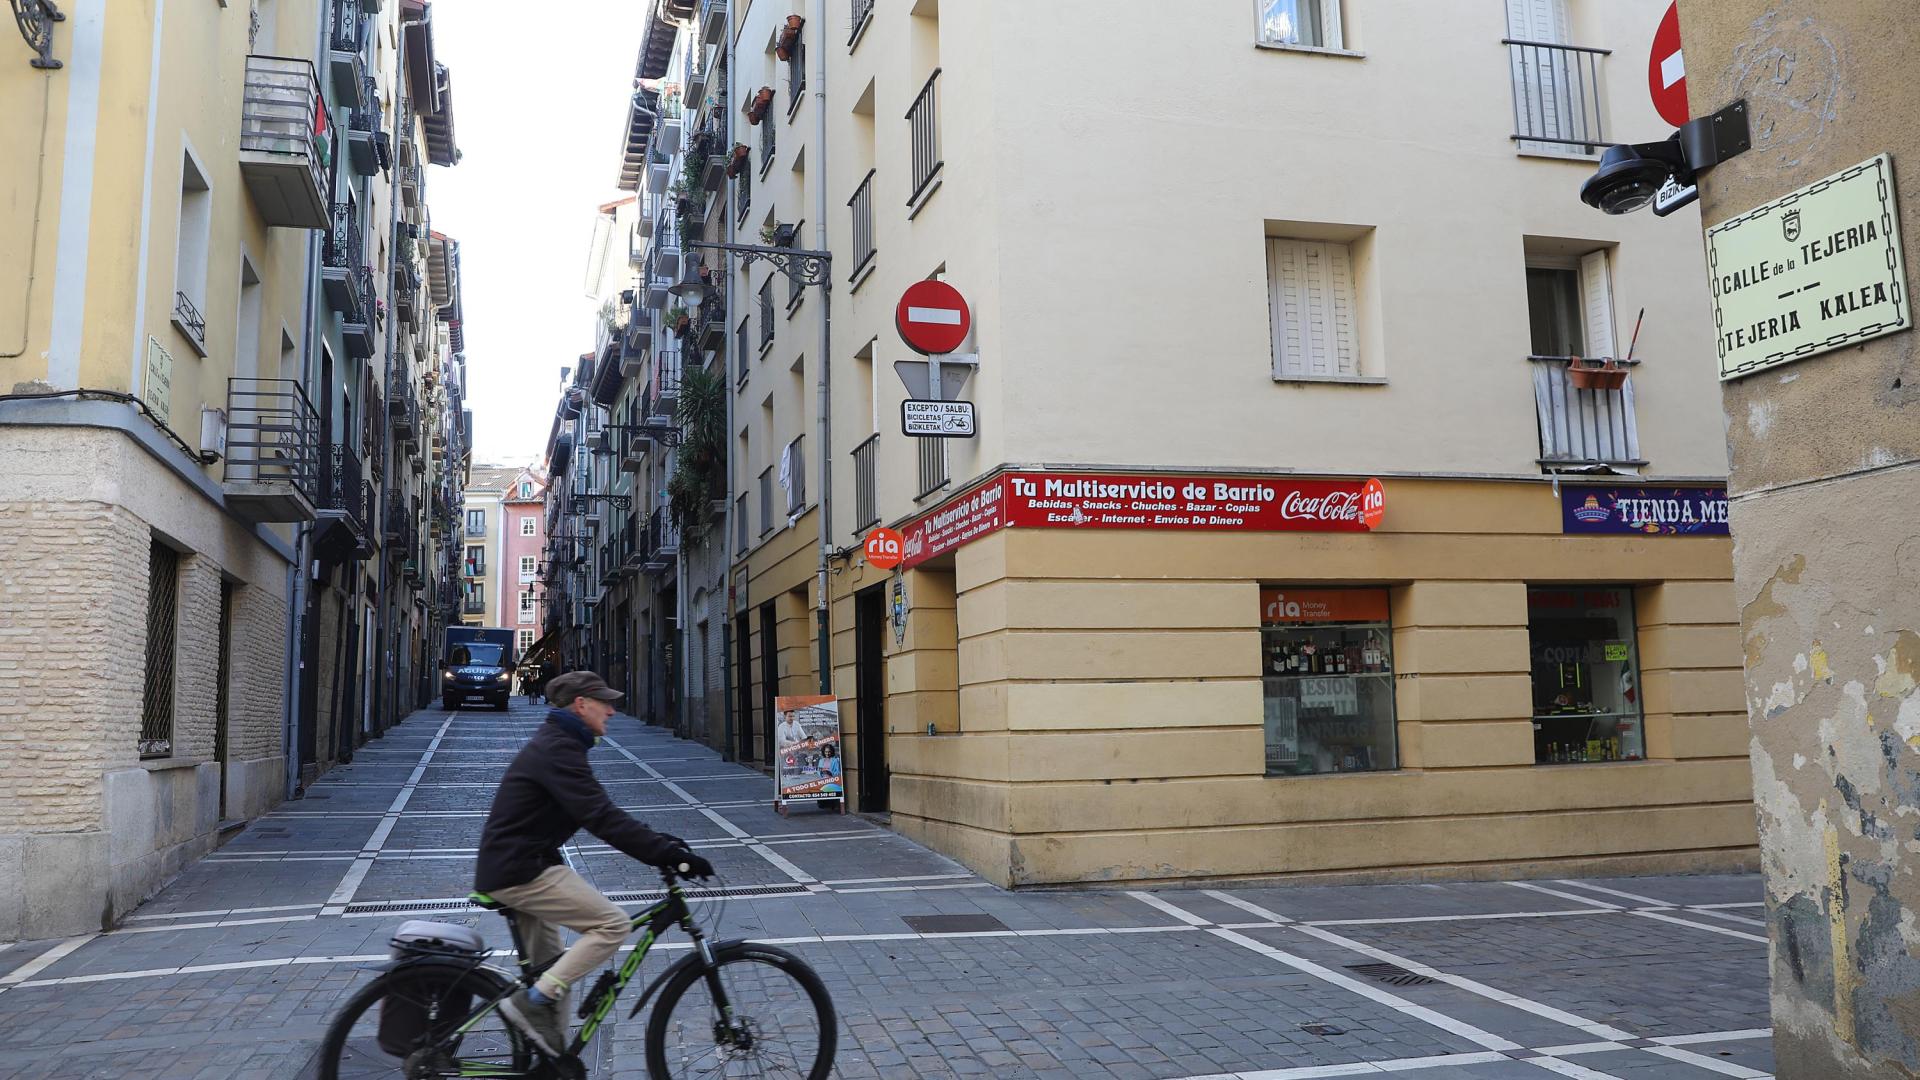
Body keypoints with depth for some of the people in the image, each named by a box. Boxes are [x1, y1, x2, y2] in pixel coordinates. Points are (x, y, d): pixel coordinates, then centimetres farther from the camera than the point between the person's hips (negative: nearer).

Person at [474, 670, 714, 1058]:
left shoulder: (554, 744, 16)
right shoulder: (558, 749, -18)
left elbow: (599, 813, 18)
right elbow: (602, 818, -28)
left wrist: (659, 841, 9)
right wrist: (665, 854, -29)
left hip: (507, 867, 11)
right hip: (522, 870, -11)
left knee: (551, 971, 18)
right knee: (613, 924, -16)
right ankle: (531, 1003, -12)